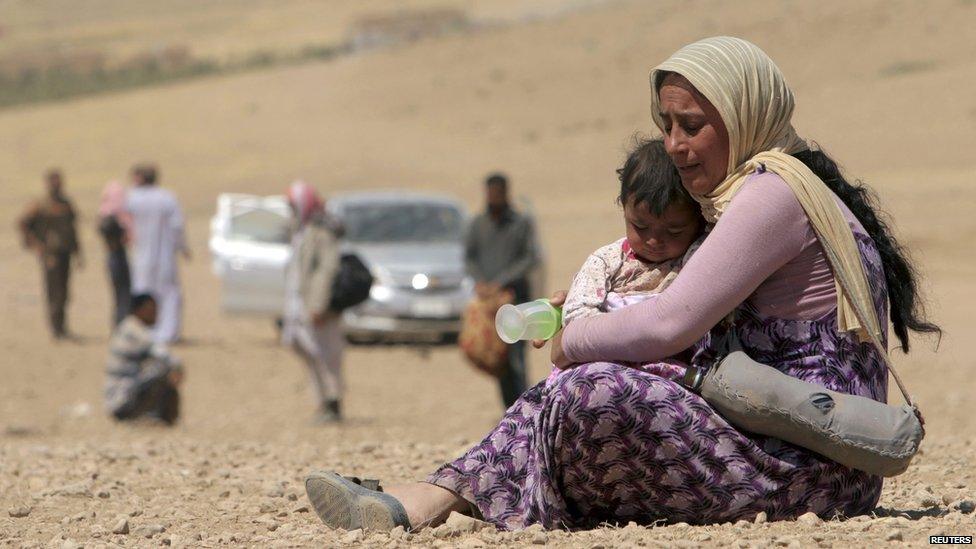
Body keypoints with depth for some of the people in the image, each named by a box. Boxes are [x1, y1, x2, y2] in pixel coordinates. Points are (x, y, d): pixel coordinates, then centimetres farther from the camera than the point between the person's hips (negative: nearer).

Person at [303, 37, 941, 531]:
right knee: (570, 393, 5)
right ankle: (428, 500, -9)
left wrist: (572, 342, -1)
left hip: (814, 470, -10)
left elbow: (668, 326, -18)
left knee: (596, 391, -24)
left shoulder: (774, 192, -12)